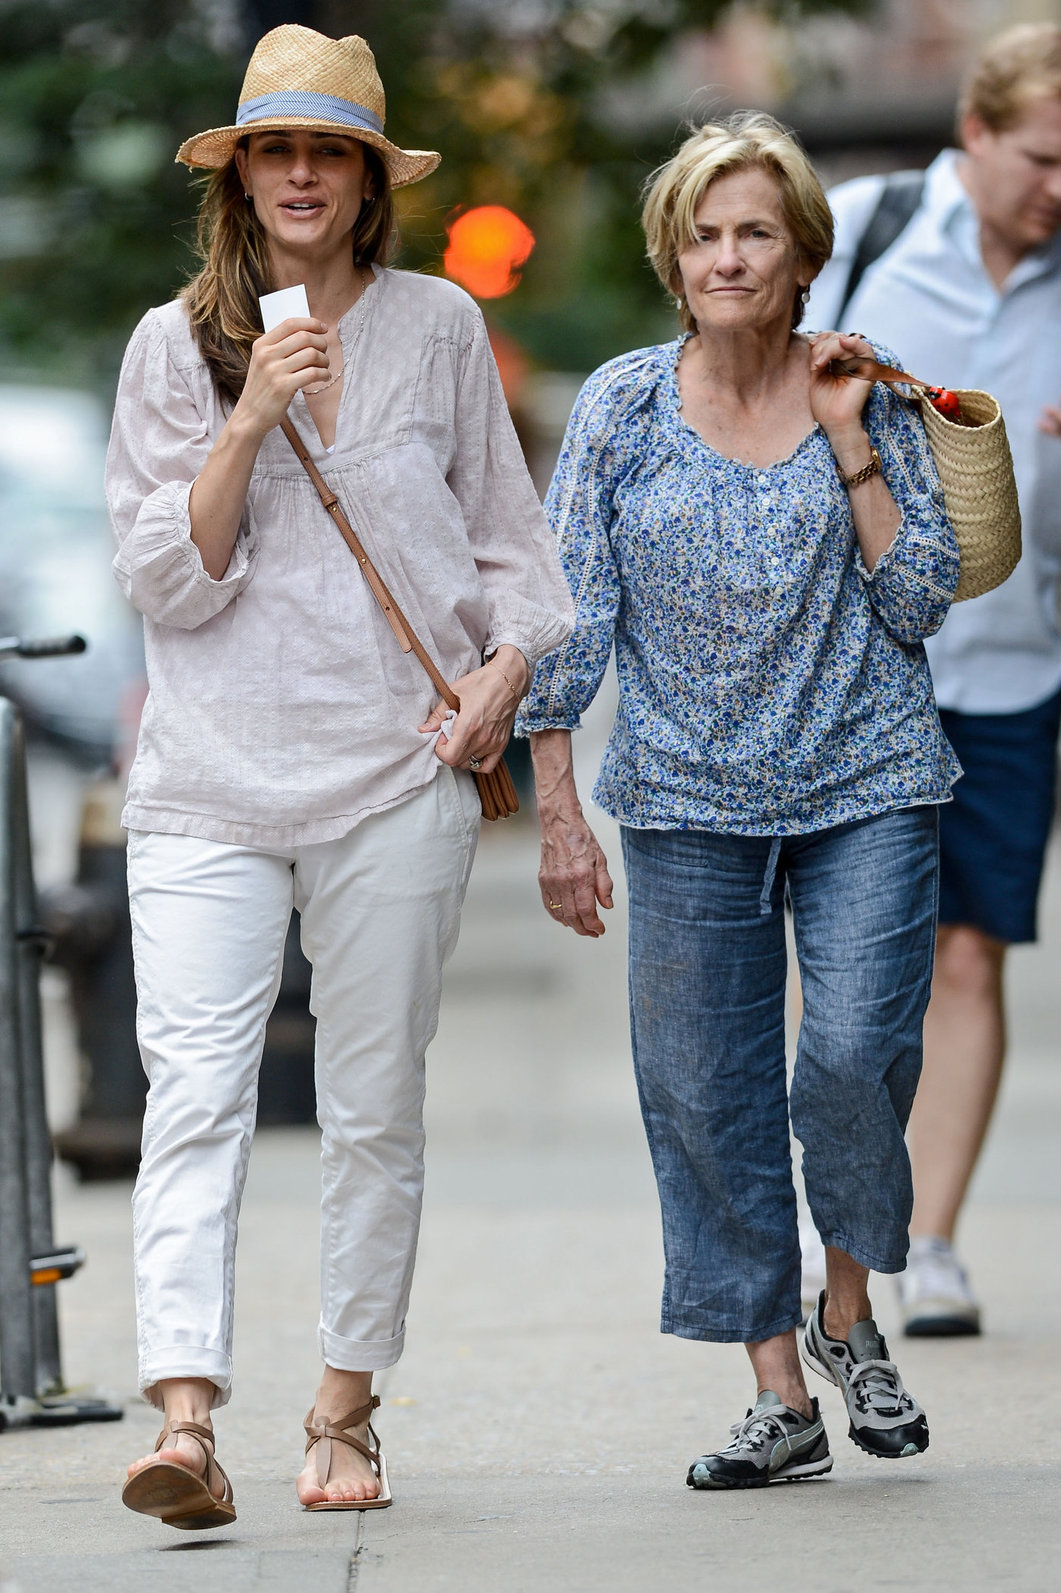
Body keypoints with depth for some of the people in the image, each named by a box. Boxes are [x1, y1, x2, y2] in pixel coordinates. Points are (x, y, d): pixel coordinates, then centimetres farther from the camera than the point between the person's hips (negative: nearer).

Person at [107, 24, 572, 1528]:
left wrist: (505, 669, -1)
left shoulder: (438, 326, 7)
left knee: (375, 1105, 6)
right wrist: (251, 420, -12)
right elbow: (166, 579, -1)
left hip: (397, 771, 1)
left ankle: (346, 1414, 17)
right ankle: (187, 1418, -22)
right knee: (194, 1089, -14)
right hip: (211, 773, -1)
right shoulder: (176, 343, 5)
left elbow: (506, 531, 15)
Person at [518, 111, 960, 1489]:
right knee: (708, 1092, 0)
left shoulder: (866, 402, 2)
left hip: (866, 788, -1)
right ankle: (781, 1397, 9)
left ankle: (847, 1315, 10)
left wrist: (852, 447, -10)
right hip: (689, 801, 1)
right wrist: (557, 808, -3)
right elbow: (570, 614, 2)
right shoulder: (624, 407, 1)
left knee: (856, 1052, -16)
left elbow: (919, 601, -3)